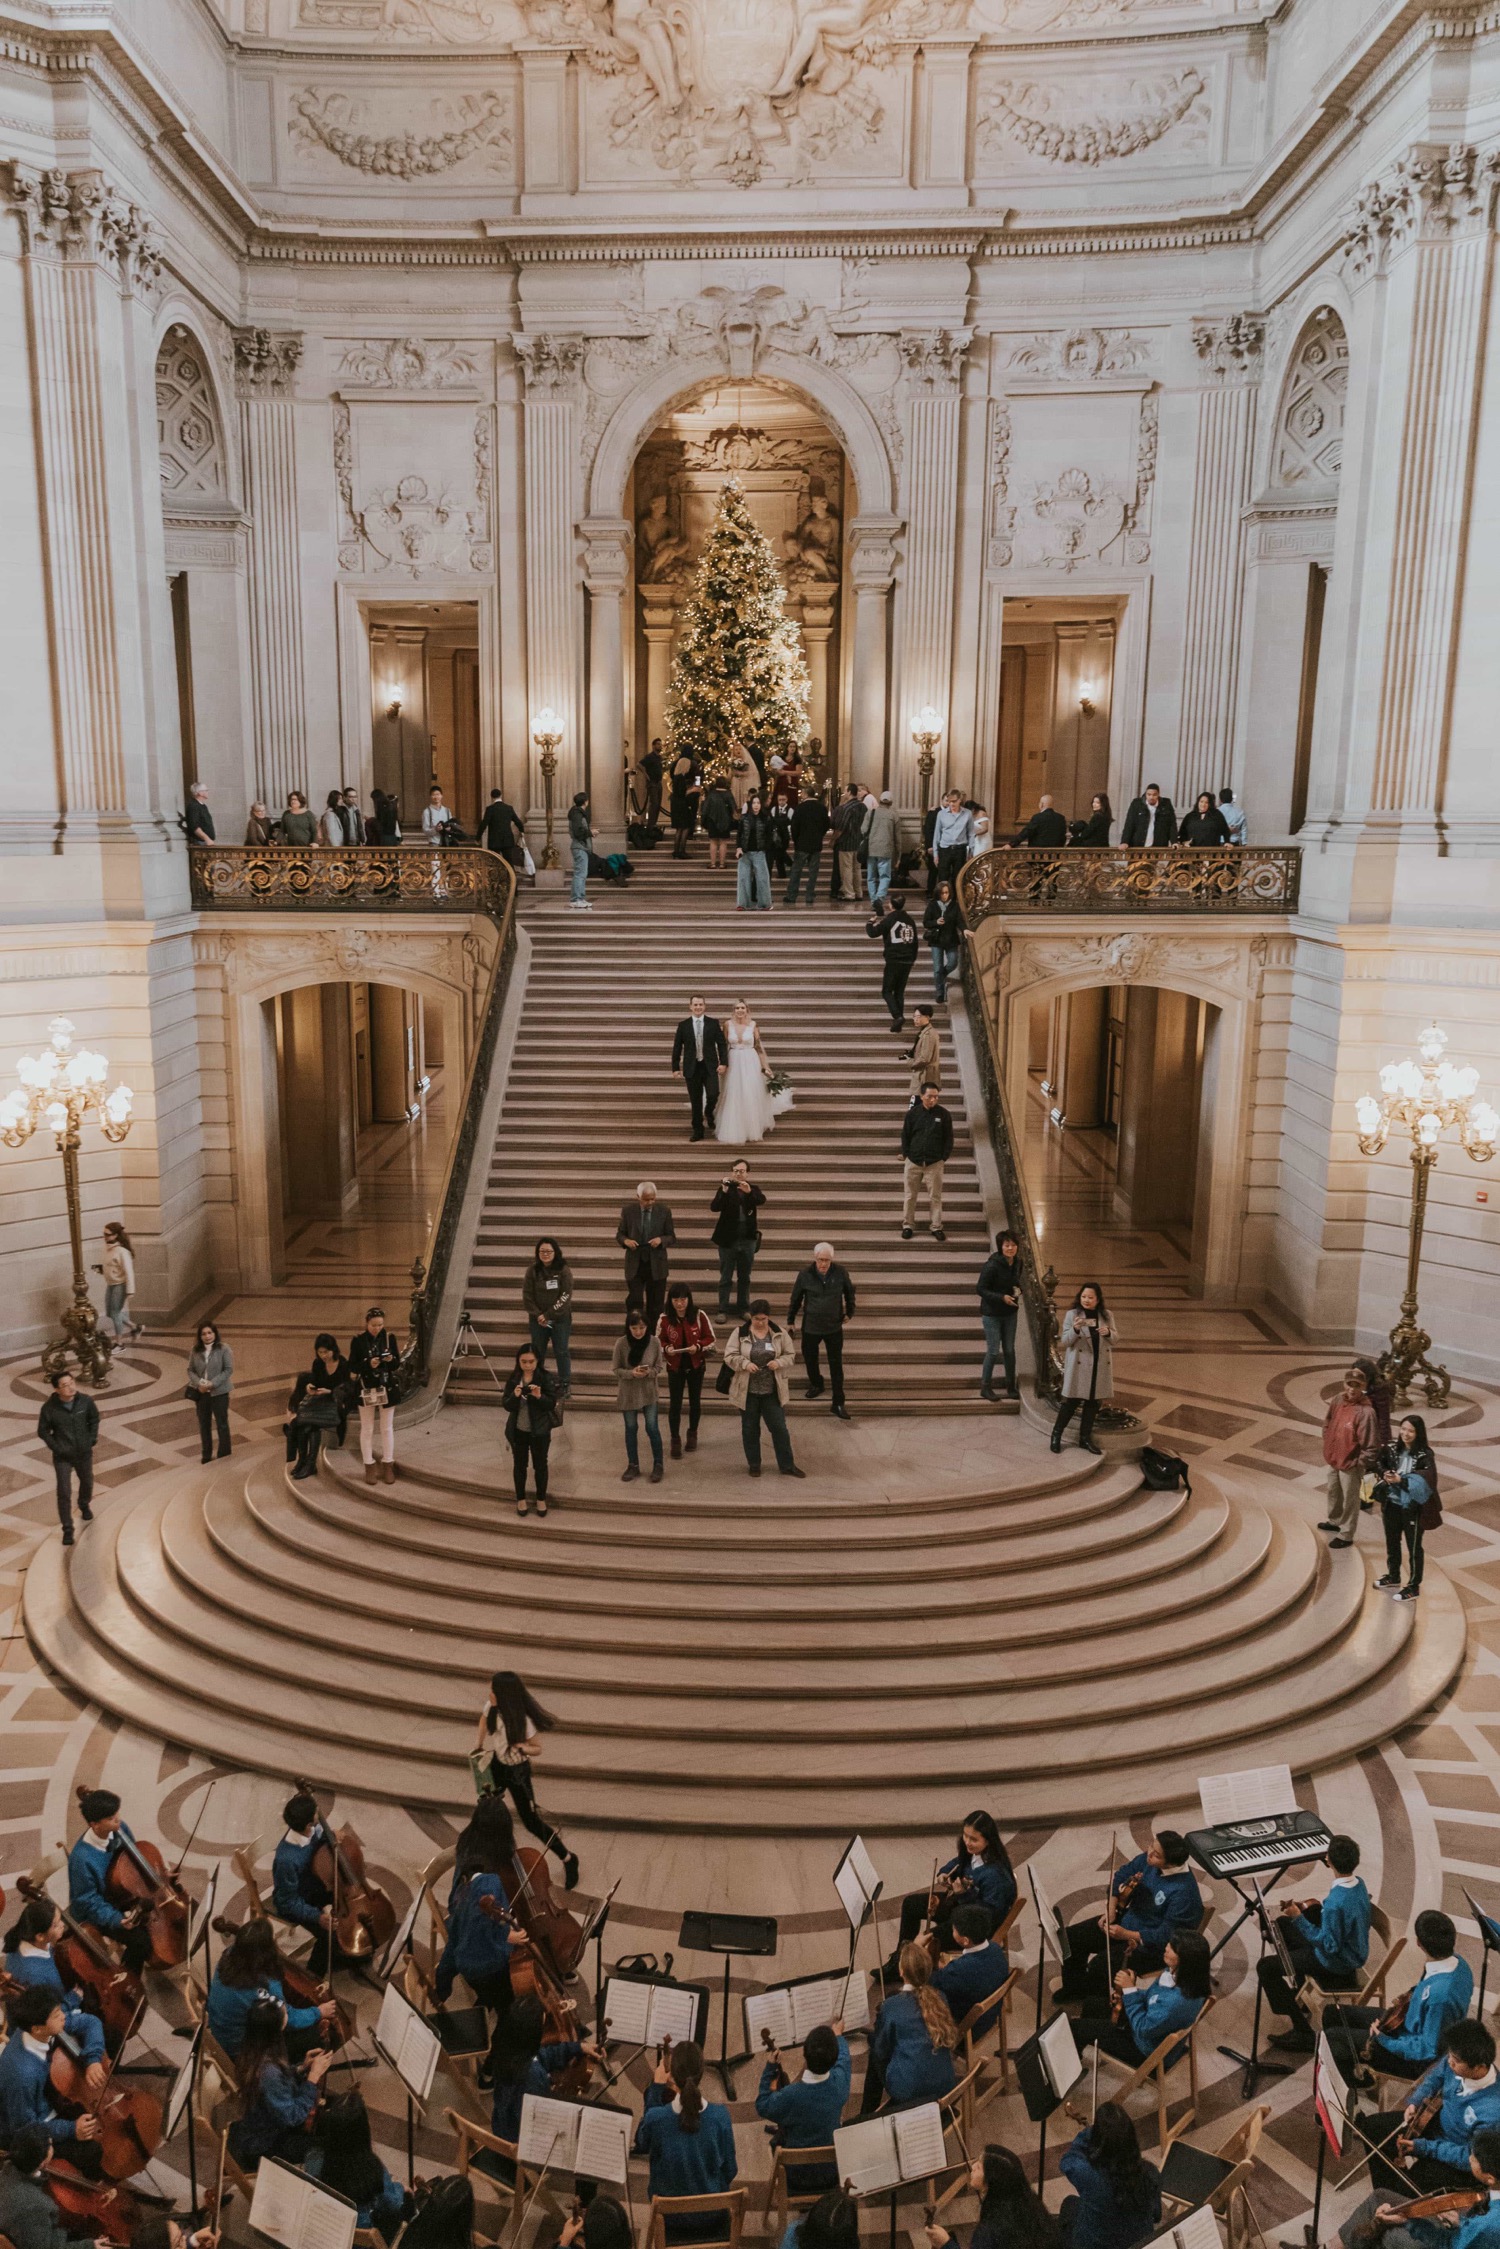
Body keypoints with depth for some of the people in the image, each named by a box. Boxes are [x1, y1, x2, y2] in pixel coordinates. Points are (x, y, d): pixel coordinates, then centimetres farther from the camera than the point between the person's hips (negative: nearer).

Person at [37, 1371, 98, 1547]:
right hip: (62, 1456, -3)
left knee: (87, 1482, 25)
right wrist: (55, 1447, -14)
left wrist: (92, 1439, -3)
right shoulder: (49, 1407, -21)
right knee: (64, 1492, -3)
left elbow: (94, 1418, 4)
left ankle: (84, 1505, 57)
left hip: (84, 1453, 3)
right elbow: (42, 1431, -7)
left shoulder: (85, 1401, -16)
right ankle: (67, 1529, 9)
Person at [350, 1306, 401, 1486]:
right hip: (366, 1389, -1)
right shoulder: (358, 1340, -7)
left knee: (387, 1428, 8)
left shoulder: (389, 1337, -3)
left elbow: (398, 1363, 1)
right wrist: (368, 1364, -23)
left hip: (387, 1388, 1)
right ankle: (369, 1467, 14)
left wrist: (391, 1360, -20)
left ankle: (388, 1465, 17)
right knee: (367, 1429, 6)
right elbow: (352, 1367, -7)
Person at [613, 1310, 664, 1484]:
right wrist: (631, 1373, -24)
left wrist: (648, 1372, -24)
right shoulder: (621, 1343, -14)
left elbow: (658, 1368, -3)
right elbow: (615, 1369, -7)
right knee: (631, 1429, 13)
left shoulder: (654, 1342, -13)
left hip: (649, 1393, -1)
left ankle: (657, 1465, 23)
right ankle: (633, 1465, 29)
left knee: (652, 1428, 4)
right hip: (628, 1393, 1)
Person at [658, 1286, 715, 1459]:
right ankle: (675, 1440, 17)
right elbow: (658, 1341, -1)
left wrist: (698, 1347, -25)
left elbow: (710, 1339, -7)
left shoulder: (699, 1316, -14)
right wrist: (666, 1349, -22)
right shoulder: (664, 1319, -13)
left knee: (695, 1401, 16)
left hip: (696, 1365, 1)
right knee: (674, 1404, 3)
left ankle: (692, 1434, 36)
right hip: (675, 1366, 0)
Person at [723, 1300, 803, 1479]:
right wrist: (745, 1364, -24)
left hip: (772, 1391, 1)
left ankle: (787, 1465, 15)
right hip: (747, 1391, -1)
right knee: (750, 1428, 10)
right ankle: (753, 1464, 24)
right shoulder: (739, 1333, -6)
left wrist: (779, 1362, -17)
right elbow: (730, 1356, -7)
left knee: (779, 1427, 3)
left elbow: (789, 1355, 4)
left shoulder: (779, 1333, 0)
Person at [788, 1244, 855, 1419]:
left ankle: (838, 1403, 10)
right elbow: (796, 1298, 0)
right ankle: (816, 1384, 46)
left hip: (834, 1327, 0)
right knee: (810, 1359, 17)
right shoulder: (805, 1274, -13)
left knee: (836, 1366, 2)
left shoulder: (841, 1272, -12)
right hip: (811, 1326, 1)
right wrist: (790, 1320, 7)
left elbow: (849, 1292, 6)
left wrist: (849, 1312, 14)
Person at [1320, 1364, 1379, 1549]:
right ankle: (1334, 1521, 51)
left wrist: (1359, 1463, -18)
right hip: (1333, 1458, 7)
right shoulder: (1337, 1400, -7)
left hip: (1350, 1464, -7)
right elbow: (1327, 1422, 11)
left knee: (1349, 1500, 10)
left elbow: (1370, 1444, -24)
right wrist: (1327, 1445, 9)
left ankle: (1346, 1535, 26)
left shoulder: (1366, 1411, -28)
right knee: (1333, 1492, 28)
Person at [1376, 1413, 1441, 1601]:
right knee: (1392, 1542, 22)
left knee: (1413, 1547, 8)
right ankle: (1393, 1577, 42)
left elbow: (1427, 1479, -29)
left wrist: (1401, 1480, -36)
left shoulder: (1424, 1455, -18)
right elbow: (1379, 1461, 11)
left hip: (1413, 1508, -6)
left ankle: (1413, 1586, 22)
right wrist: (1384, 1474, -10)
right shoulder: (1394, 1449, -1)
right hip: (1392, 1504, 6)